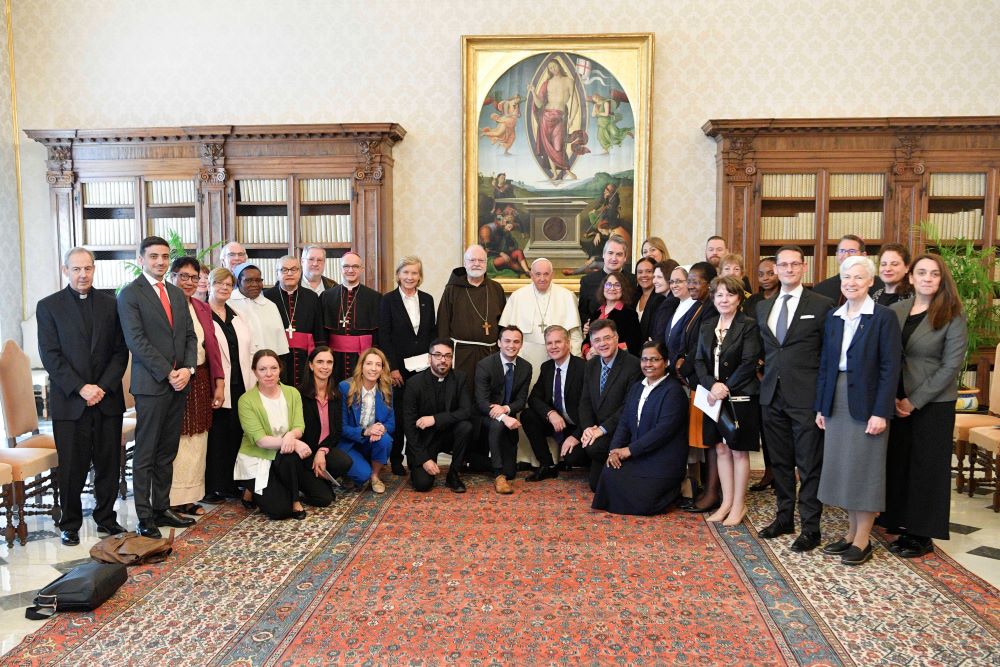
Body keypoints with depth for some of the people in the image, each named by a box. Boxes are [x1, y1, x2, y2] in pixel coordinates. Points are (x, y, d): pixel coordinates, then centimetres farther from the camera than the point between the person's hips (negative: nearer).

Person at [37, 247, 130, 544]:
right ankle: (70, 524, 19)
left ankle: (106, 518, 22)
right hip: (69, 401, -2)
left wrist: (103, 387, -8)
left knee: (109, 464, 8)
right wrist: (80, 388, -13)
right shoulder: (48, 306, 3)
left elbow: (120, 351, 4)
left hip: (107, 398, 2)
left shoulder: (110, 304, 8)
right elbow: (50, 356, -4)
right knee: (71, 467, 4)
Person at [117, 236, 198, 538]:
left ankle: (162, 508, 21)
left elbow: (190, 335, 13)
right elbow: (136, 340, -12)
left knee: (167, 452, 12)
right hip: (151, 384, -6)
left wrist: (188, 368, -3)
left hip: (179, 382, 6)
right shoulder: (130, 294, -4)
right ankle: (144, 517, 8)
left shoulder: (177, 294, 16)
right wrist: (168, 373, -14)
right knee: (145, 454, 1)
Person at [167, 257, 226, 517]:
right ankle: (171, 501, 11)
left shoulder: (203, 308, 12)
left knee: (196, 442, 10)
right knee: (173, 442, 0)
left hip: (200, 383, 6)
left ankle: (190, 497, 20)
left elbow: (212, 346, 10)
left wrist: (219, 383, 5)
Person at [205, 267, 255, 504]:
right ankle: (213, 487, 11)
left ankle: (230, 484, 20)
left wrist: (252, 382, 9)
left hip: (240, 386, 6)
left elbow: (249, 350, 16)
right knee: (216, 436, 0)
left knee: (235, 434, 9)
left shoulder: (236, 315, 16)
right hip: (217, 387, -5)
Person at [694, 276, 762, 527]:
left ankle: (739, 506, 15)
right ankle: (726, 502, 21)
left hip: (741, 397, -5)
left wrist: (726, 388, -16)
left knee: (739, 451, 4)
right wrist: (712, 385, -13)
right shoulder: (707, 328, 10)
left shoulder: (748, 326, -7)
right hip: (714, 397, 5)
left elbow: (749, 363, -14)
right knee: (721, 449, 10)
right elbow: (699, 361, 4)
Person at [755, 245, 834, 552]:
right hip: (772, 396, 5)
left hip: (806, 397, -5)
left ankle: (810, 527, 12)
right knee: (780, 461, 14)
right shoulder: (763, 307, 13)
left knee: (809, 465, 1)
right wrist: (766, 373, 10)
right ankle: (784, 517, 27)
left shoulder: (822, 305, -3)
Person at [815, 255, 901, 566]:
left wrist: (881, 412, -16)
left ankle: (863, 539, 13)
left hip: (866, 404, -5)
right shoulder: (832, 318, 9)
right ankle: (852, 531, 23)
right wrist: (821, 406, 8)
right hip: (837, 403, 5)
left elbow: (890, 367, -11)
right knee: (842, 468, 10)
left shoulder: (884, 317, -7)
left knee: (865, 469, 2)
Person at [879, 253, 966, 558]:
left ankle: (923, 535, 17)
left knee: (927, 465, 4)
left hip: (933, 403, -3)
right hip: (898, 402, 4)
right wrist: (891, 397, -4)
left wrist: (915, 400, -12)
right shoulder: (894, 311, 4)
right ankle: (905, 527, 21)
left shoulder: (952, 315, -6)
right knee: (898, 462, 7)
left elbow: (951, 365, -10)